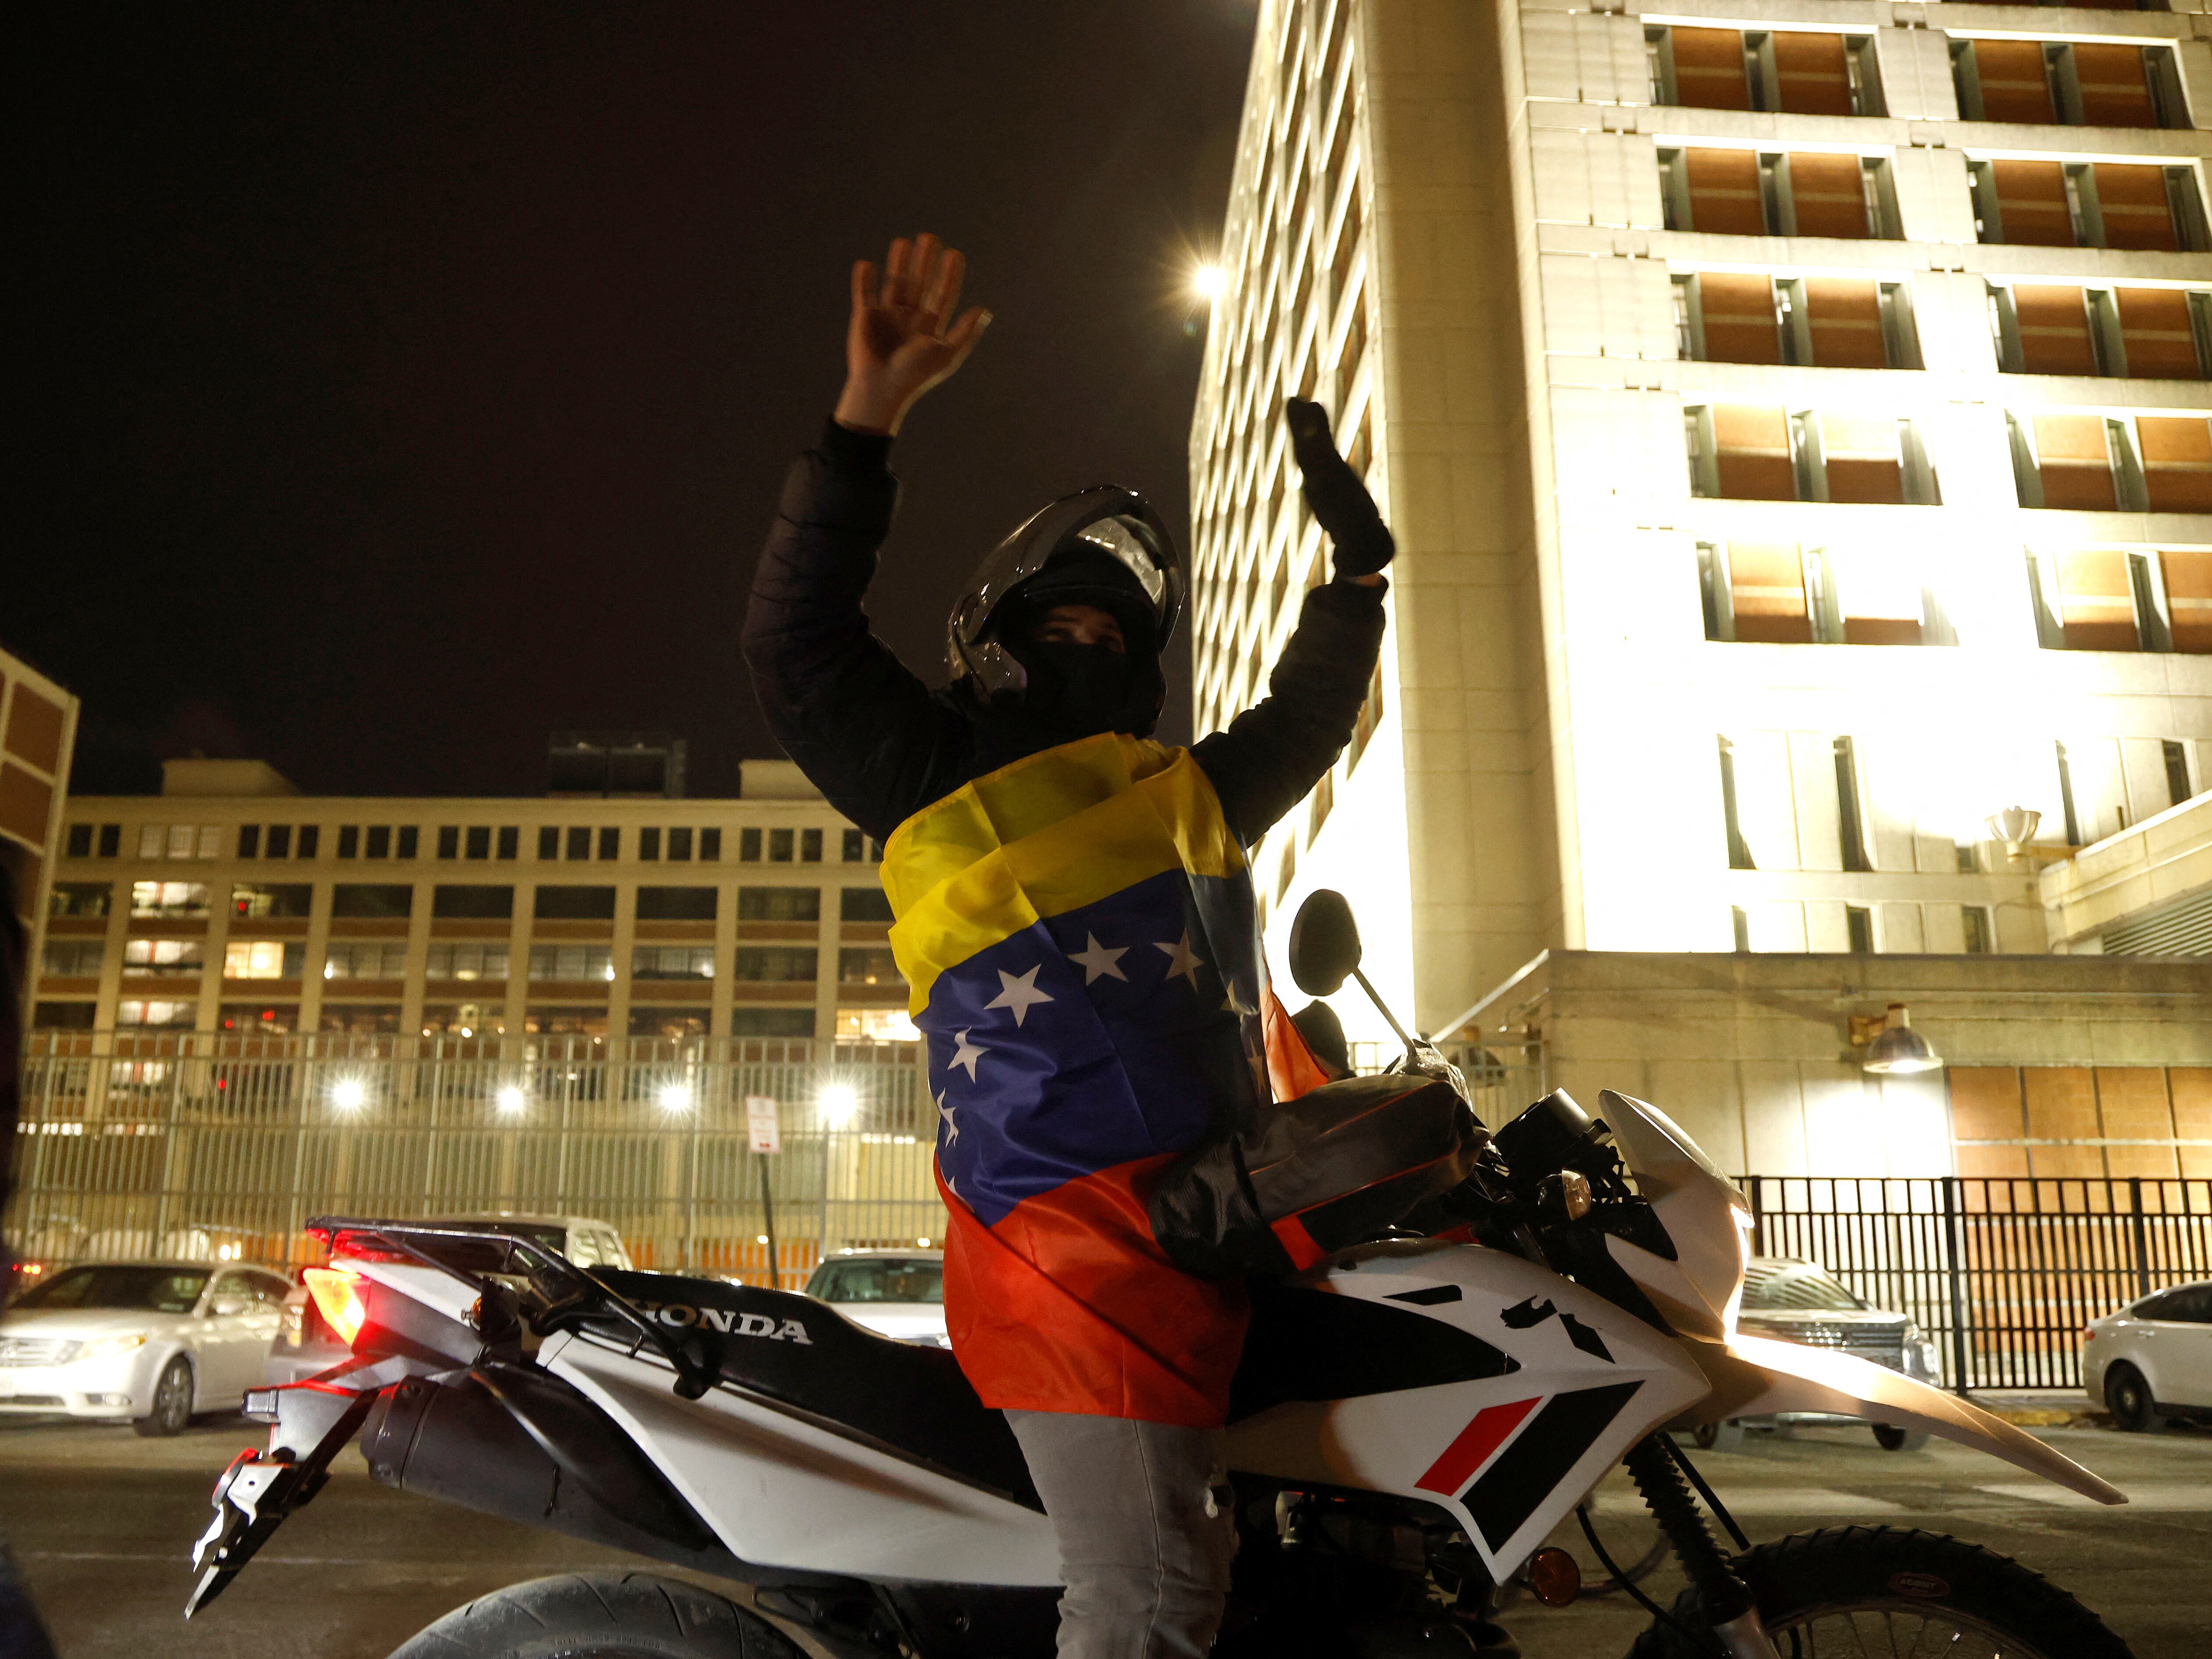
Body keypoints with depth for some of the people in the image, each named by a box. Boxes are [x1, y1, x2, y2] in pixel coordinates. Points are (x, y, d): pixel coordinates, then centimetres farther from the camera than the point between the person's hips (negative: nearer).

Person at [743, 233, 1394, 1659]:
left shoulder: (1187, 792, 26)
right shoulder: (937, 770, 8)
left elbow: (1309, 716, 39)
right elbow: (798, 640, -4)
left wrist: (1355, 558, 37)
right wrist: (865, 423, -10)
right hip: (1074, 1225, -7)